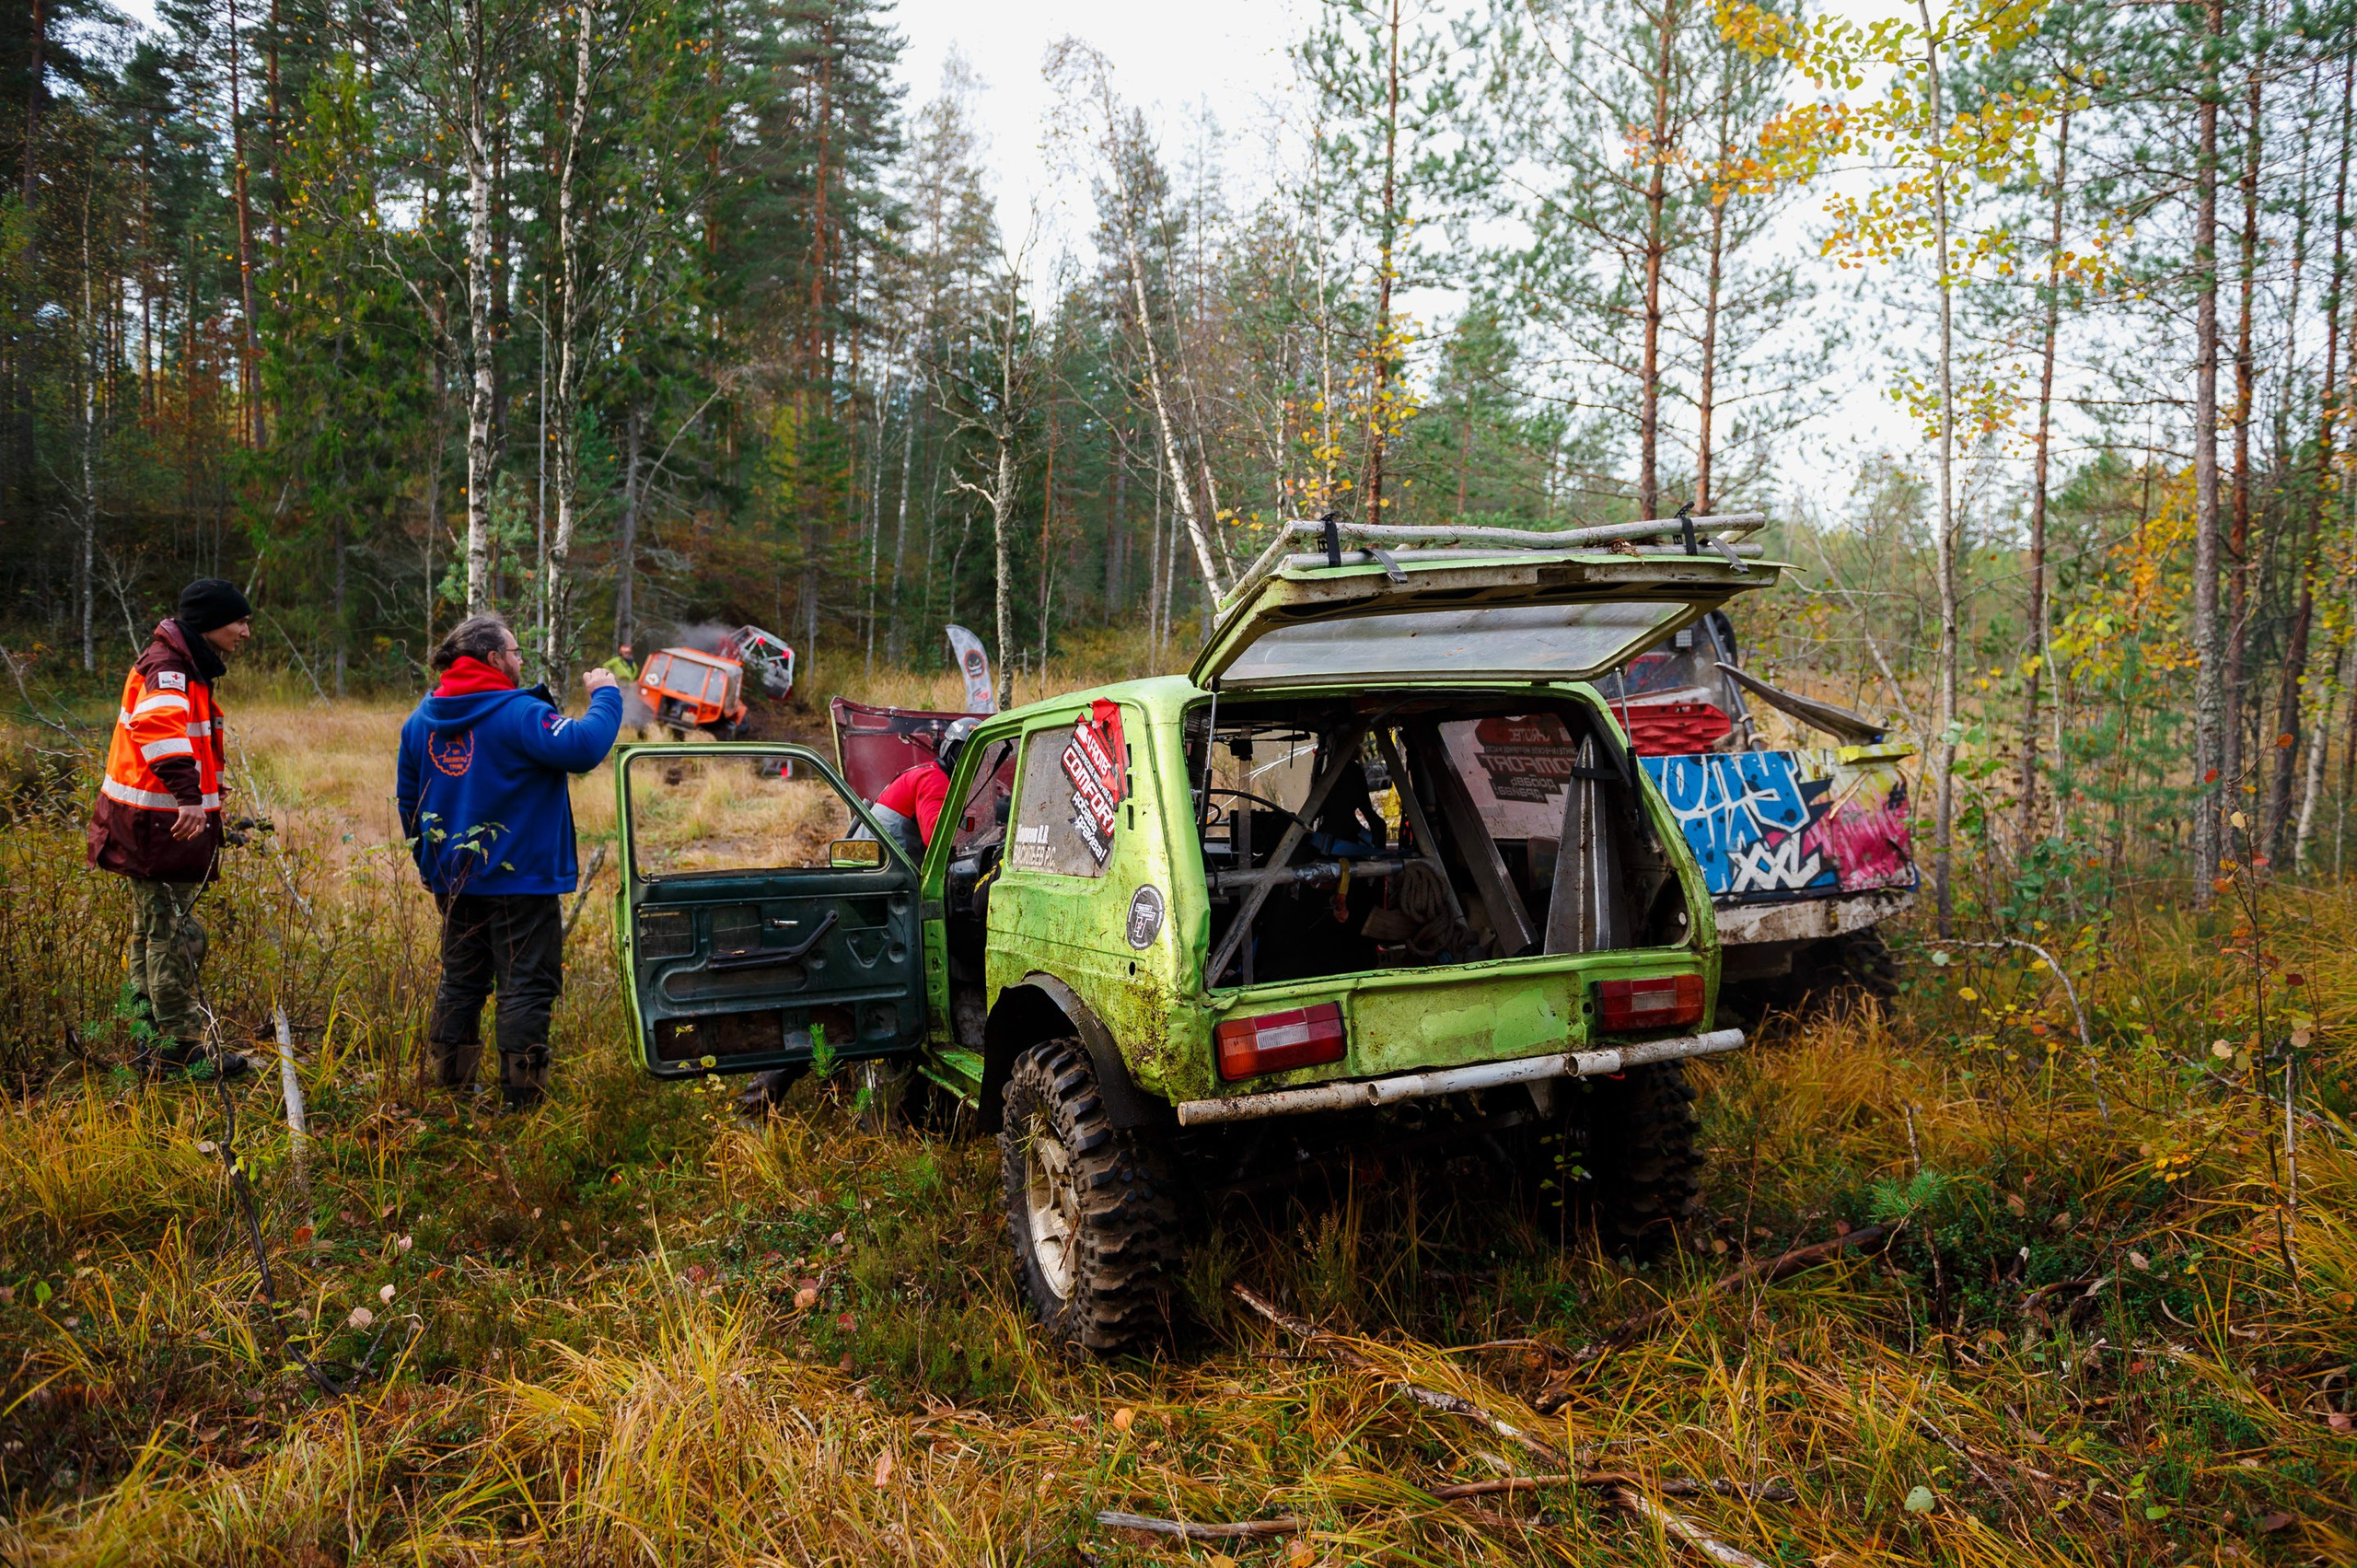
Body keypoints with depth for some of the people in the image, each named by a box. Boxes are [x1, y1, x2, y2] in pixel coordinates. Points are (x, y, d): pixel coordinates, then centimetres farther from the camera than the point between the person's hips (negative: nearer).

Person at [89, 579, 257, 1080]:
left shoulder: (187, 667, 17)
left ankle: (153, 1039, 27)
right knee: (174, 935, -6)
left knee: (154, 930, 17)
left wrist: (209, 798, 37)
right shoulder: (167, 667, -17)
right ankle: (180, 1048, 1)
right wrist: (190, 796, -48)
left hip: (158, 823, 11)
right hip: (160, 827, -11)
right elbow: (161, 727, -36)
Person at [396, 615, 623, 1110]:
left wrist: (429, 864, 24)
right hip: (520, 879, -7)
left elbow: (408, 800, 15)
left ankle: (448, 1080, 24)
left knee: (461, 980, 18)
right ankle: (522, 1093, 3)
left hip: (453, 880, 7)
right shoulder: (518, 713, -17)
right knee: (527, 985, 1)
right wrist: (605, 697, -15)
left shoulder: (421, 720, 9)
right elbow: (583, 748, -31)